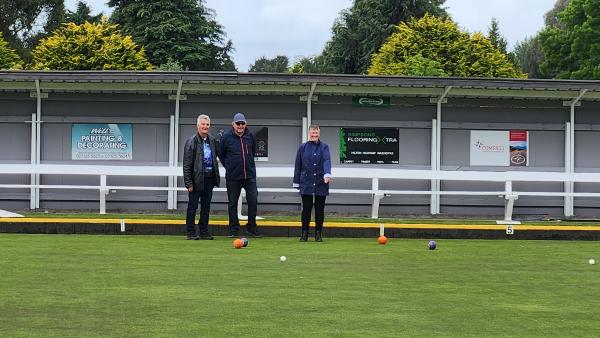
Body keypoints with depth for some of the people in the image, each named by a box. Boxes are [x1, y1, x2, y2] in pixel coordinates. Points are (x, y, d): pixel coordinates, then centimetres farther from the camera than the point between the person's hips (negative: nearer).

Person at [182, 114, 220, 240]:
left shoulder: (212, 141, 8)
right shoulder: (191, 141, -7)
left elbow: (216, 156, 25)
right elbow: (186, 164, -10)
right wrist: (188, 183, -14)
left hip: (209, 178, 5)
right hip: (197, 178, -5)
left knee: (206, 206, 11)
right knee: (192, 206, 1)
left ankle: (203, 231, 19)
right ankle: (191, 232, 7)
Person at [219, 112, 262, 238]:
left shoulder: (250, 136, 4)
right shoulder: (226, 137, -4)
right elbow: (221, 155, 8)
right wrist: (229, 166, 11)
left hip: (250, 174, 2)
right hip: (233, 176, -2)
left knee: (253, 200, -2)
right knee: (232, 203, 4)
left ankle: (251, 226, 11)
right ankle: (234, 229, 12)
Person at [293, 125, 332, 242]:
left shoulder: (324, 147, 4)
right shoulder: (303, 147, 7)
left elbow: (327, 161, -12)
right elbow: (298, 165, 9)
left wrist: (327, 174, -30)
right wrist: (296, 182, 6)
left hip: (321, 183, 0)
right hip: (306, 183, 0)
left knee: (319, 209, 5)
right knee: (306, 209, 1)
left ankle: (318, 233, 13)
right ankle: (304, 233, 9)